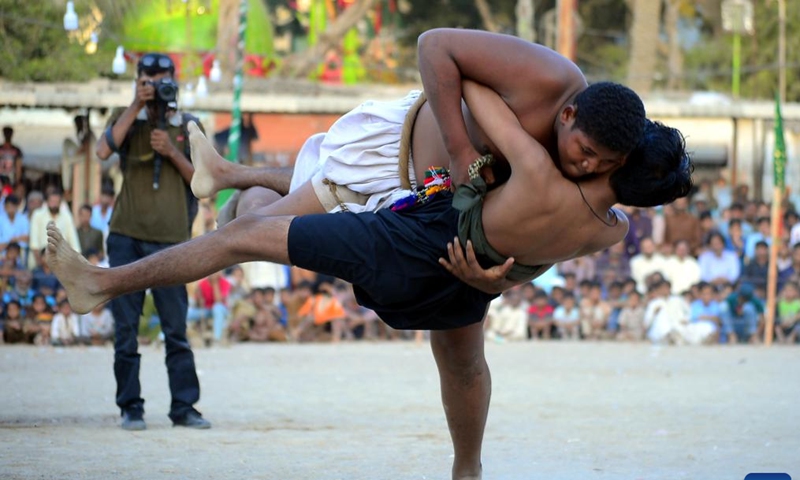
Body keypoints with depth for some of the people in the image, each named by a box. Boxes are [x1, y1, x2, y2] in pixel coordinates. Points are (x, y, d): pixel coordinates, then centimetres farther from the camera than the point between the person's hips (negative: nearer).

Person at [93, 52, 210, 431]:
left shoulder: (188, 126, 12)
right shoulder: (128, 119, 11)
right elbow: (104, 150, -9)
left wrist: (172, 152, -7)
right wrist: (136, 108, -10)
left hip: (170, 238, 0)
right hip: (126, 236, 0)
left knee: (176, 329, -1)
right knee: (125, 327, 0)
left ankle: (184, 407, 4)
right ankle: (130, 408, 5)